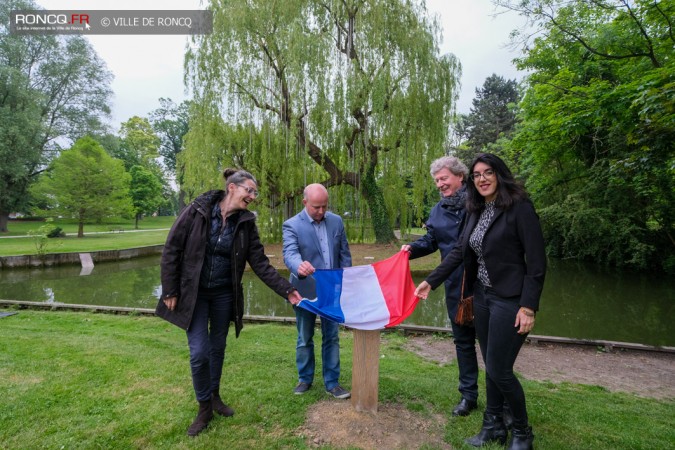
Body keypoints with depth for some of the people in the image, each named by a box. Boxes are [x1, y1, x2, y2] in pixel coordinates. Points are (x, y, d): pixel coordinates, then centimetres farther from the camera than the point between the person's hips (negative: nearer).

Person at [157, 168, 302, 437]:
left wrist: (287, 290, -13)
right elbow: (171, 250, -9)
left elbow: (261, 264, -6)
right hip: (193, 293, -3)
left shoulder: (246, 223, -6)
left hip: (224, 294, 3)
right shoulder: (197, 211, -14)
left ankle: (215, 396, 38)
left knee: (218, 347, 14)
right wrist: (170, 291, -9)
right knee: (199, 352, -4)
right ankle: (204, 408, 20)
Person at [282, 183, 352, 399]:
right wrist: (299, 266, -49)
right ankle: (305, 379, 33)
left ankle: (332, 382, 25)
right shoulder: (292, 225, -11)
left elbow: (344, 254, 6)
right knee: (304, 339, 14)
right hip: (306, 291, -2)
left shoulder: (336, 221, 2)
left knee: (331, 338, 11)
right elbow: (290, 253, -27)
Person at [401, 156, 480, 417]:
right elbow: (431, 241, 13)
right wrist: (413, 248, -6)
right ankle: (468, 395, 30)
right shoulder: (438, 210, 8)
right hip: (456, 285, 5)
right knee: (463, 340, 15)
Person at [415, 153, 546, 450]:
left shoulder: (519, 207, -12)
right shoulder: (476, 211, 9)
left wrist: (528, 306, -18)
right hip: (482, 296, 7)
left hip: (509, 300, -7)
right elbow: (459, 251, 10)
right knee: (491, 367, 15)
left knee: (499, 370, -1)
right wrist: (431, 281, 6)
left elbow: (537, 262, -14)